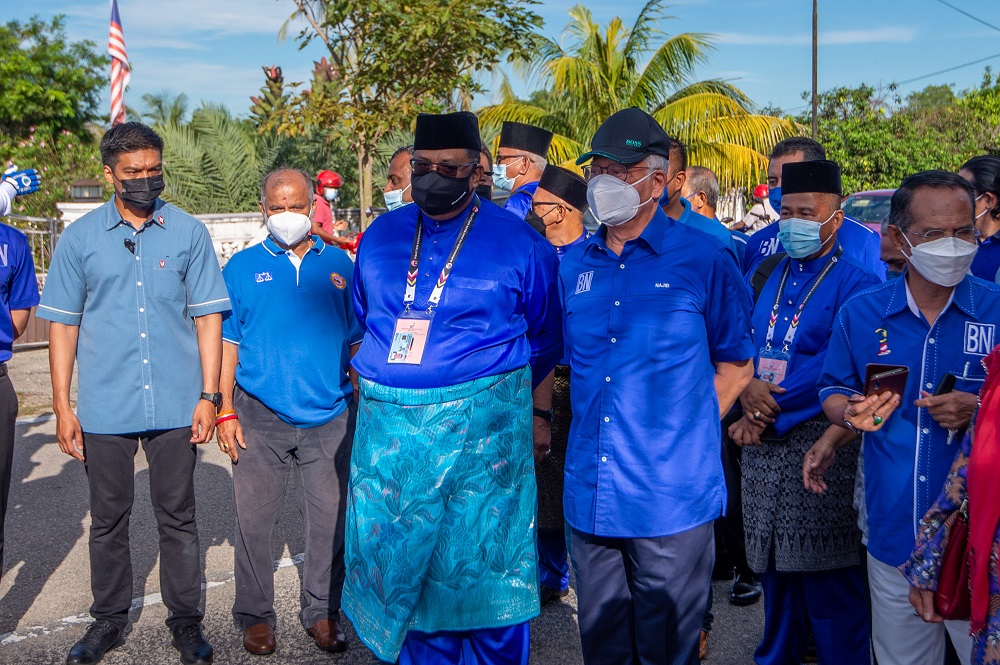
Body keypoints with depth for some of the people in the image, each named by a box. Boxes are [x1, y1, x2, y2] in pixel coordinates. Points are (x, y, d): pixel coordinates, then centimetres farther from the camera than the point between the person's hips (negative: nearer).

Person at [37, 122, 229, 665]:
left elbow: (207, 317, 2)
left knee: (178, 518, 9)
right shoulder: (79, 238, 2)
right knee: (107, 520, 13)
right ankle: (109, 619, 29)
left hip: (175, 406, -1)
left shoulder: (189, 233, 1)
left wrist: (208, 395, -3)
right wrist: (62, 407, 0)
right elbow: (63, 324, 4)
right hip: (104, 410, 1)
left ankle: (185, 620, 23)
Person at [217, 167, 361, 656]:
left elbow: (357, 339, 10)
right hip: (260, 418, -1)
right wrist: (225, 411, -3)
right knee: (254, 520, 7)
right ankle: (255, 615, 23)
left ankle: (322, 611, 24)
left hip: (329, 418, 1)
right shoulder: (242, 267, 4)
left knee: (329, 520, 8)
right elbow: (227, 342, 3)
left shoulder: (338, 265, 7)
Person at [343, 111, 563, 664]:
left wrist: (540, 417, 4)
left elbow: (544, 341, 4)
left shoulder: (517, 241, -2)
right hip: (390, 428, 4)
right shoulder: (381, 235, 9)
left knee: (485, 565, 4)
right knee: (404, 560, 13)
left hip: (482, 428, -4)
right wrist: (366, 401, 17)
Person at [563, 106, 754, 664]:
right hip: (590, 495, 4)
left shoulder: (704, 259, -4)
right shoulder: (574, 266, 9)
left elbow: (737, 362, 3)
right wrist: (593, 431, 7)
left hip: (671, 499, -4)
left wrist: (686, 429, -5)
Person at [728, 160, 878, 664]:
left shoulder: (856, 283, -8)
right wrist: (748, 390, -9)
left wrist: (770, 410, -16)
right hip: (764, 444, 6)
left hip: (820, 444, -6)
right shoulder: (771, 276, 13)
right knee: (775, 565, 17)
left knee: (829, 579, 1)